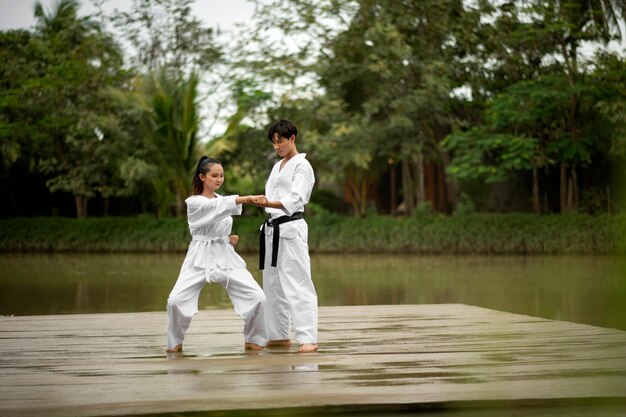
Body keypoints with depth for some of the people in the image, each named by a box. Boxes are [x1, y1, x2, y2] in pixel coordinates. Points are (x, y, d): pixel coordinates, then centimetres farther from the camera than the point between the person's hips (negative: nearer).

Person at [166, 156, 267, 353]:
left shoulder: (221, 199, 13)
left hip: (225, 256, 5)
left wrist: (229, 238, 0)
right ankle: (175, 342, 6)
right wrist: (247, 198, -42)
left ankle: (253, 340, 11)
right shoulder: (194, 202, -7)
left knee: (256, 297, -10)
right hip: (200, 258, -5)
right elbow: (216, 207, -28)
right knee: (176, 300, -21)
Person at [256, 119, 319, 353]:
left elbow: (295, 200, -18)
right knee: (273, 284, 11)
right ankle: (279, 335, 20)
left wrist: (268, 203, -31)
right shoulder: (277, 167, 19)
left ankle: (308, 338, -15)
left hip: (291, 229, -9)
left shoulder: (302, 166, -6)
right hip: (272, 229, 9)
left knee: (297, 285, -13)